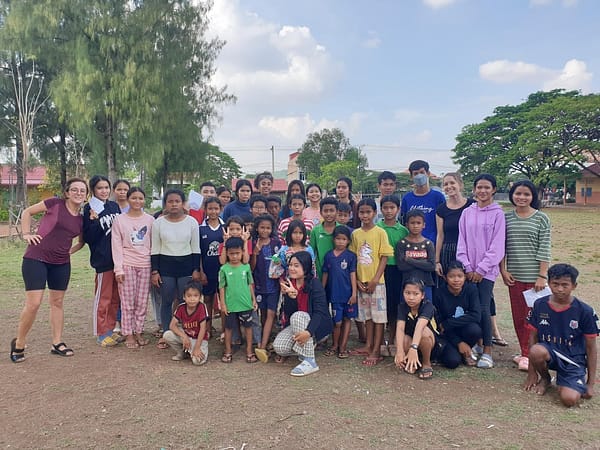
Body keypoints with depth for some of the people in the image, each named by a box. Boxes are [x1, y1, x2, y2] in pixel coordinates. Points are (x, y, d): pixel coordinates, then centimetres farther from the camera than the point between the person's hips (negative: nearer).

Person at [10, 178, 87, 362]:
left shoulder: (82, 219, 6)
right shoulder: (55, 203, -7)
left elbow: (82, 241, 22)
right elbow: (27, 212, 3)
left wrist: (70, 251, 6)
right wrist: (26, 234, -5)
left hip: (61, 264, 5)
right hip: (36, 259, -5)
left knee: (57, 302, 11)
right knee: (33, 303, -7)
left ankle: (57, 343, 21)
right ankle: (18, 344, 13)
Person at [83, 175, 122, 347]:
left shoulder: (114, 206, 9)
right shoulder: (89, 209, -7)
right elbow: (87, 238, -11)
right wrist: (94, 221, -24)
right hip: (103, 259, -6)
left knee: (115, 297, 12)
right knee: (103, 298, 3)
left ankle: (110, 329, 24)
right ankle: (101, 334, 14)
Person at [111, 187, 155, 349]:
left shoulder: (150, 220, 5)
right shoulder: (120, 220, 1)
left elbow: (153, 245, 7)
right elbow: (116, 245, -1)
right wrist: (119, 268, -7)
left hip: (145, 265, 2)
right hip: (127, 265, -1)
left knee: (142, 302, 6)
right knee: (127, 302, 2)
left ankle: (139, 332, 19)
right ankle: (128, 334, 12)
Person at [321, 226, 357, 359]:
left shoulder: (351, 256, -2)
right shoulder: (328, 255, 3)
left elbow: (353, 275, -3)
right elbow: (325, 274, 8)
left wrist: (354, 293, -8)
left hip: (348, 293, 0)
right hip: (334, 293, 1)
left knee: (347, 319, 8)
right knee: (337, 322, 4)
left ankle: (343, 347, 18)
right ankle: (335, 346, 24)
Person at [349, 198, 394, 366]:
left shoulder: (380, 232, -7)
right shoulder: (355, 233, 5)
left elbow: (384, 257, -8)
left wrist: (375, 280, -14)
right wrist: (357, 280, -1)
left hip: (376, 281, -5)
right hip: (361, 281, 5)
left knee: (378, 314, 0)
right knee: (367, 314, 15)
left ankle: (376, 351, 5)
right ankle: (368, 346, 27)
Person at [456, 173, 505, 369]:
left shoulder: (497, 214, -3)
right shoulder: (467, 213, 7)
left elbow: (497, 245, -6)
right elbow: (462, 242, 7)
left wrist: (481, 269, -9)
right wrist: (467, 267, -2)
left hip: (487, 270, -3)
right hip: (469, 270, 3)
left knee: (483, 309, -6)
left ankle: (487, 351, 6)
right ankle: (476, 344, 22)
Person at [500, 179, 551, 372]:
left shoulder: (541, 219, -2)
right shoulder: (506, 217, 5)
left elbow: (544, 250, -5)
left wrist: (542, 276, -10)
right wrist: (503, 270, 0)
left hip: (533, 276, -3)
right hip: (514, 276, 3)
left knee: (531, 316, -1)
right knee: (518, 316, 9)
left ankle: (527, 354, 7)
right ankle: (525, 352, 22)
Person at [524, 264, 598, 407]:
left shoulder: (585, 311, -11)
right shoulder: (539, 305, -5)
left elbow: (591, 348, -2)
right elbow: (533, 337, 2)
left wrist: (591, 383, 0)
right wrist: (531, 372, 2)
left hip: (573, 360, -2)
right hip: (549, 353, 2)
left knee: (569, 399, -27)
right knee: (536, 351, -35)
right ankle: (545, 378, 1)